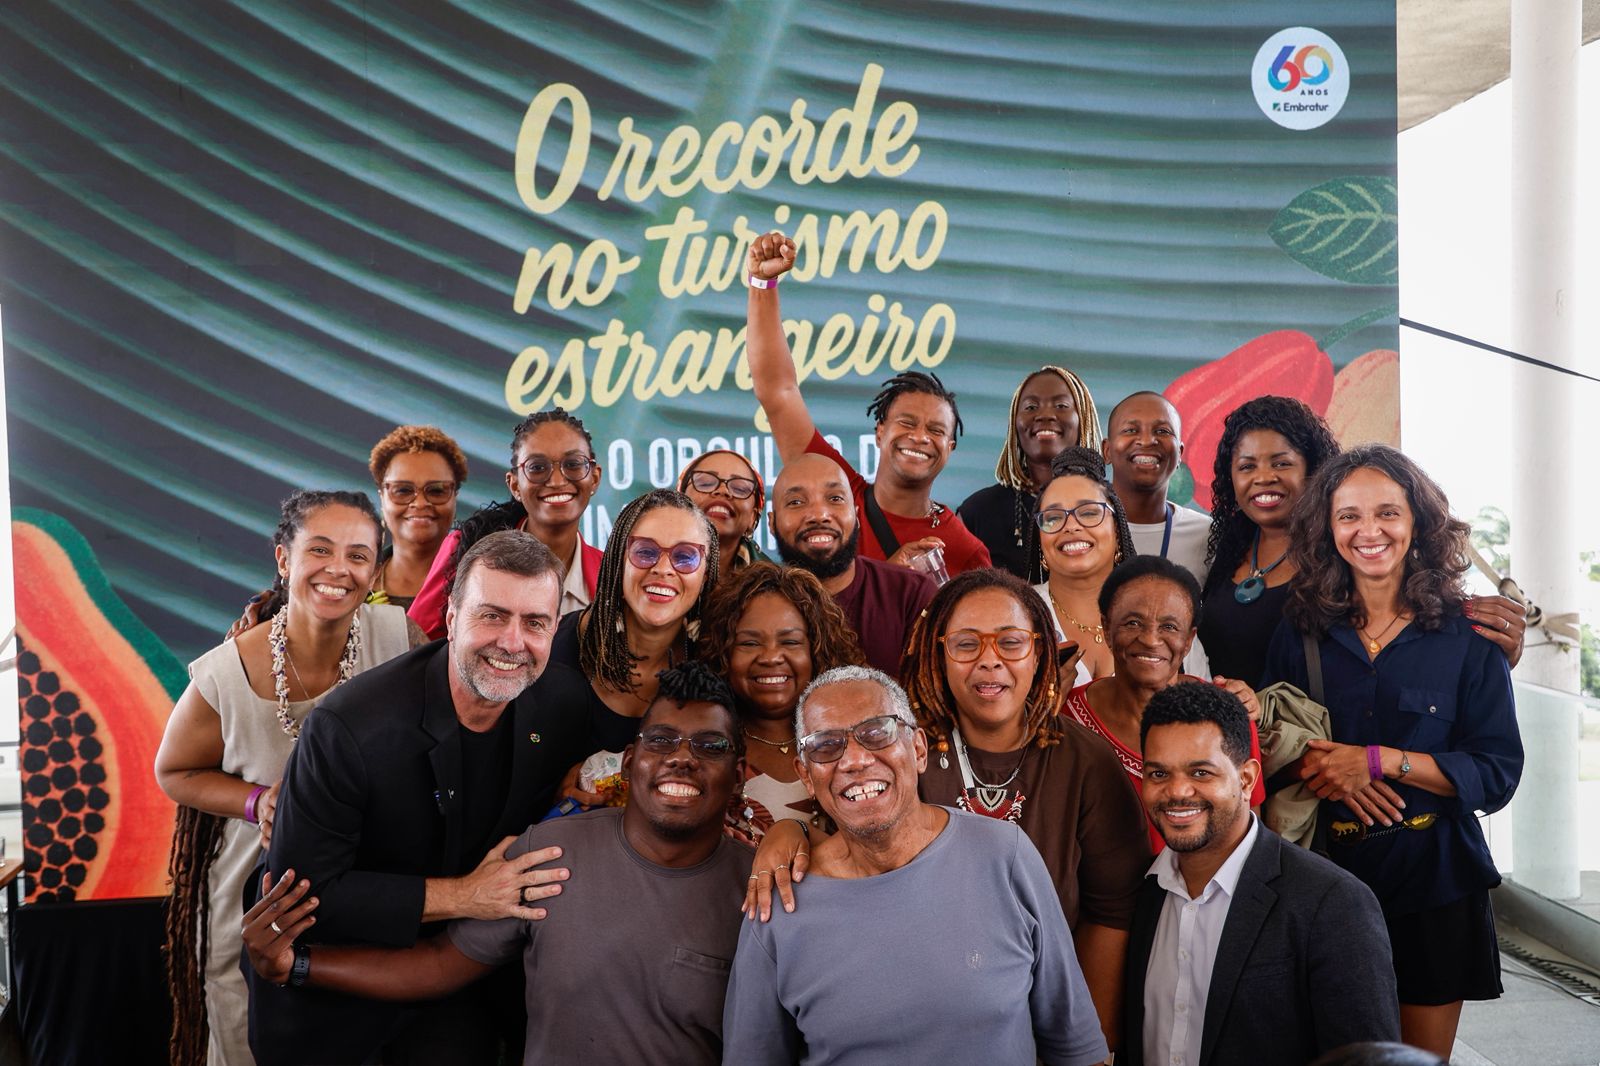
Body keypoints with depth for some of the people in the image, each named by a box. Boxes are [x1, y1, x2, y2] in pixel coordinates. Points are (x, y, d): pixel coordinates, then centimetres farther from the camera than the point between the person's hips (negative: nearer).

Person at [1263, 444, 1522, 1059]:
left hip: (1434, 877, -1)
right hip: (1328, 873, 1)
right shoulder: (1300, 634, 4)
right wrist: (1330, 774, -13)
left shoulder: (1465, 635, -2)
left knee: (1424, 1054, 10)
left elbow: (1498, 772, -6)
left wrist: (1378, 761, -17)